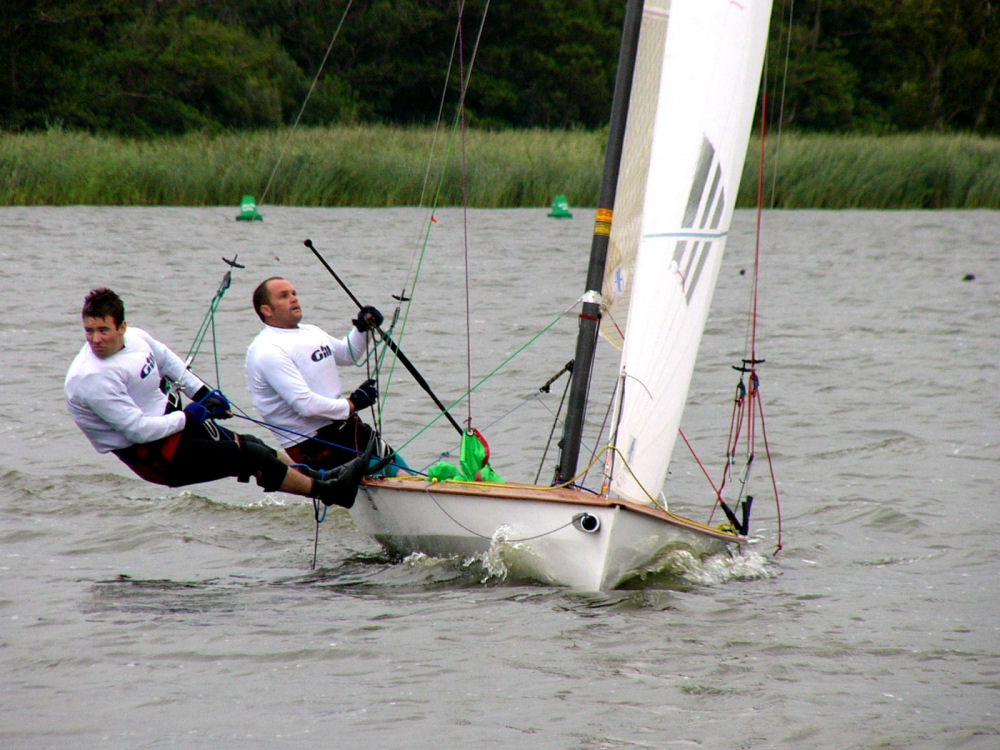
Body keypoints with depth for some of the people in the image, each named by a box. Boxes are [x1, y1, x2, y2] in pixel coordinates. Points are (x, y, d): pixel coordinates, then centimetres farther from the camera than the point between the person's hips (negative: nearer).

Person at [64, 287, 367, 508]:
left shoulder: (135, 337, -3)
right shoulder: (90, 378, -28)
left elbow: (167, 361, 20)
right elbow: (138, 430, -28)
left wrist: (203, 394, 14)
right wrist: (189, 415, -18)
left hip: (166, 420, 8)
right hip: (149, 455, -8)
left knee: (251, 445, 11)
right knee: (249, 457, -6)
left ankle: (317, 477, 27)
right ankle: (327, 492, 5)